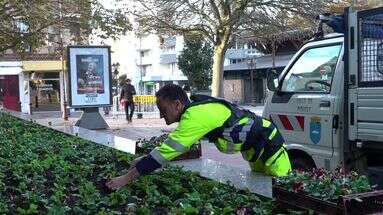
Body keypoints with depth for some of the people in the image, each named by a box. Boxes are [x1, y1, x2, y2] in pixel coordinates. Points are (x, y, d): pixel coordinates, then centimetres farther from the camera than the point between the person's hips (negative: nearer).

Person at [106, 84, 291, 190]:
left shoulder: (195, 116, -31)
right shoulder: (195, 108, -1)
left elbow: (166, 152, -33)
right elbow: (171, 144, 12)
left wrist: (126, 178, -29)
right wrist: (146, 160, 6)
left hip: (267, 143, -9)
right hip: (254, 148, 9)